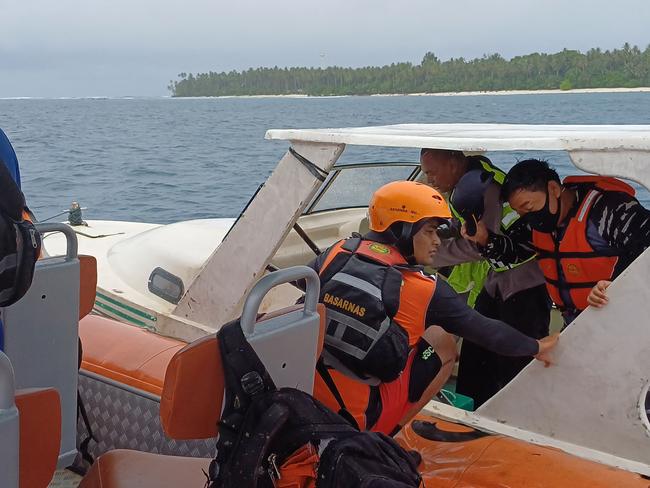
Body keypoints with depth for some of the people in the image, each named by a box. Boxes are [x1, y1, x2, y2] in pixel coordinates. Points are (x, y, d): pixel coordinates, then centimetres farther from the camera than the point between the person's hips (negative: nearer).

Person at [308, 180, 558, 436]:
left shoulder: (337, 252, -2)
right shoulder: (426, 289, -10)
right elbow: (487, 331, 2)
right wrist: (535, 347, 18)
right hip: (361, 420, -5)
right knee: (444, 343, 11)